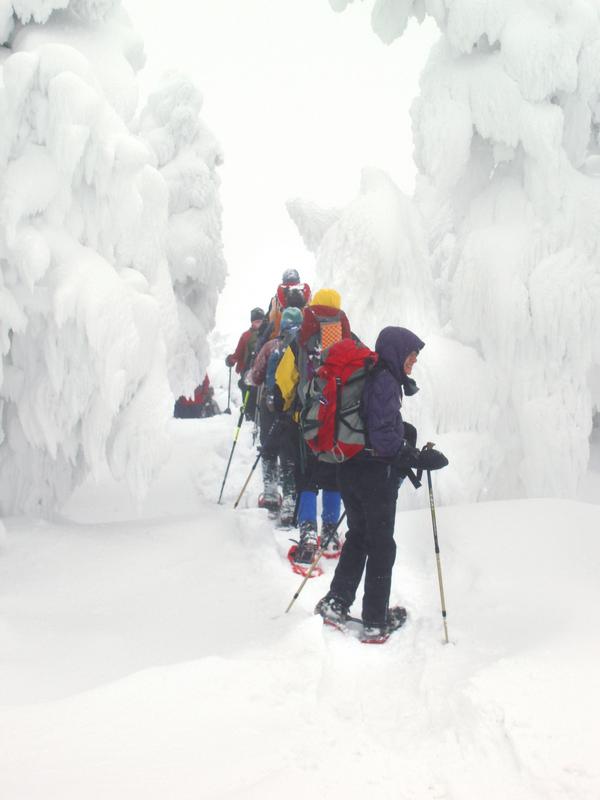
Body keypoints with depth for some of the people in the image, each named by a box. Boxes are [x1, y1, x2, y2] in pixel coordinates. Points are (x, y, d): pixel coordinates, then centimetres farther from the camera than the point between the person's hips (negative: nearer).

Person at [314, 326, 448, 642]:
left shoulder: (366, 376, 10)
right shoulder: (385, 382, -18)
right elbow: (383, 436, -25)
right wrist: (420, 458, -20)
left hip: (350, 469, 8)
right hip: (377, 474, -8)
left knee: (357, 536, 22)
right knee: (381, 545, 4)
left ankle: (336, 603, 22)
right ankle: (376, 622, 12)